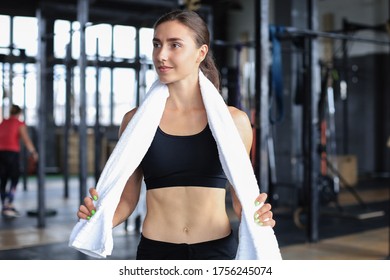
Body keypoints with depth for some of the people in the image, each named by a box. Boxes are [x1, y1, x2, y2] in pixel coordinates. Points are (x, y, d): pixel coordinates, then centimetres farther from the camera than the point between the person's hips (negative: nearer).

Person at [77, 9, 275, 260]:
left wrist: (256, 217, -13)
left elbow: (241, 196, 7)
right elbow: (127, 199, 4)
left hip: (218, 249, 0)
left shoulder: (233, 120, -2)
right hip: (156, 250, 0)